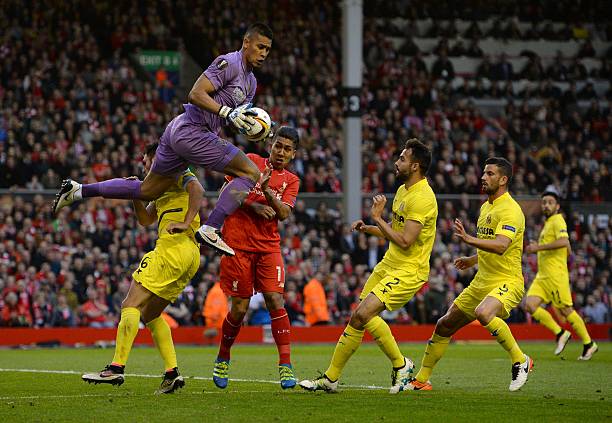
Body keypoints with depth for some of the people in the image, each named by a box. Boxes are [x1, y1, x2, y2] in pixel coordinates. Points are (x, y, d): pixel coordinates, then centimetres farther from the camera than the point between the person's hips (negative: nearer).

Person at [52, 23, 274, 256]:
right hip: (191, 131, -10)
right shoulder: (229, 63, -11)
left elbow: (239, 117, 28)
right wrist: (228, 112, -27)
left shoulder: (251, 82, 20)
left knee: (147, 191, 17)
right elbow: (196, 94, -19)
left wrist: (250, 124, 6)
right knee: (250, 173, -14)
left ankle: (77, 190, 19)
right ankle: (210, 230, -18)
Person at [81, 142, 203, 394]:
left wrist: (186, 222, -23)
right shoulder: (163, 189, 30)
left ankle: (116, 368, -21)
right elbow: (145, 220, 31)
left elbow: (197, 189, -17)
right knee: (150, 314, 15)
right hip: (190, 255, 10)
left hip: (172, 246, -10)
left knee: (131, 305, -12)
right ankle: (172, 373, 4)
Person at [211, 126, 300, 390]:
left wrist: (267, 191, -20)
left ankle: (285, 365, -11)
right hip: (238, 244, -2)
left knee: (275, 301, -12)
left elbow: (284, 213, -4)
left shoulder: (291, 181, 11)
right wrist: (254, 206, -12)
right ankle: (222, 359, 21)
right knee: (240, 308, -2)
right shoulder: (251, 162, 6)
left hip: (268, 247, 2)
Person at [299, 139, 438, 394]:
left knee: (364, 312, -24)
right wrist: (367, 229, 8)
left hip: (409, 271, -9)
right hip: (388, 265, 9)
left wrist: (377, 218, -14)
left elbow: (405, 241, -24)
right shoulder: (403, 190, 13)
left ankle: (401, 365, -7)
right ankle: (331, 378, 13)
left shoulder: (422, 197, -19)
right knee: (358, 318, 5)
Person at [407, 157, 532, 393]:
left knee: (483, 313, -38)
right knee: (444, 325, 9)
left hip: (507, 282, -9)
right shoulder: (486, 207, 13)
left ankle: (520, 361, -20)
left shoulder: (510, 210, -16)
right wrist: (473, 260, 18)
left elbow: (500, 246, -33)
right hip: (482, 282, 9)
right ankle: (421, 379, 24)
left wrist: (469, 239, -43)